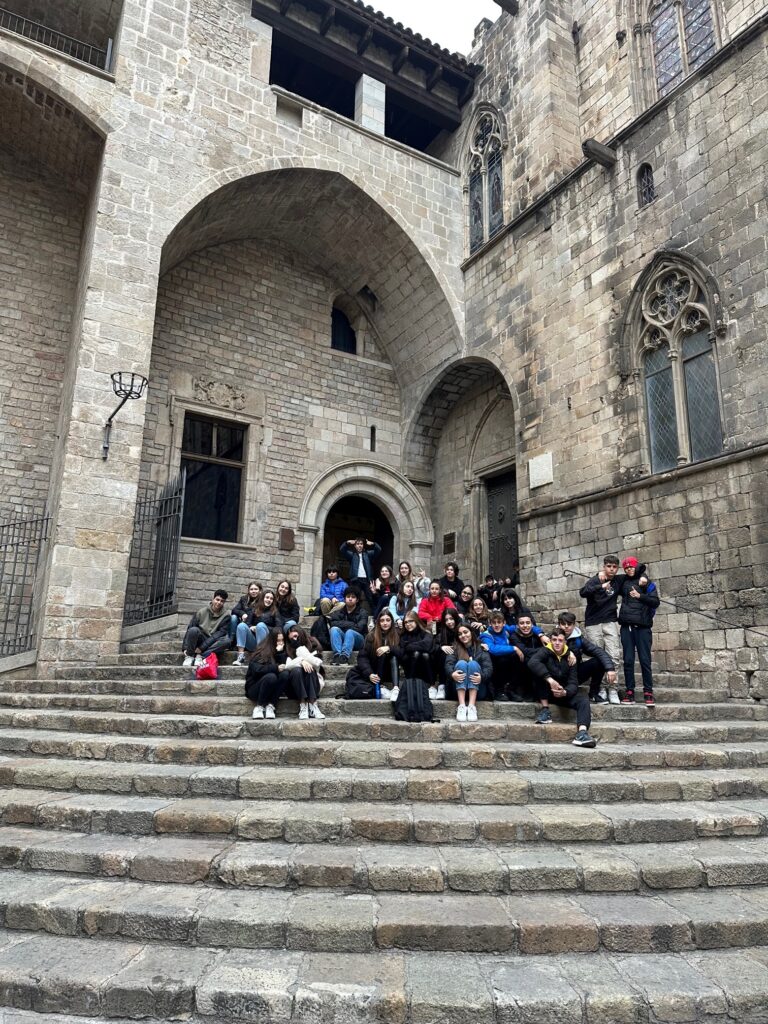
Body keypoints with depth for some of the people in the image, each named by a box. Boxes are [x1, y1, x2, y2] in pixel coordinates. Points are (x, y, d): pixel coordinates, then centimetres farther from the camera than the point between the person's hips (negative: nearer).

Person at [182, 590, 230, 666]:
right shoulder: (201, 612, -1)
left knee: (227, 640, -31)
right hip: (199, 640, 0)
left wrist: (202, 647, -20)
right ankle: (189, 656, -15)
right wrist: (185, 648, -10)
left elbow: (220, 633, -13)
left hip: (211, 644, 0)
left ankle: (200, 655, -25)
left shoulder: (226, 616, -4)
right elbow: (189, 629, 0)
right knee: (194, 630, -31)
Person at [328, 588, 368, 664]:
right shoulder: (339, 611, 7)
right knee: (334, 629, -24)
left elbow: (359, 628, -17)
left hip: (358, 640, -2)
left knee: (350, 631, -32)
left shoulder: (362, 612, 0)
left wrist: (342, 624, -8)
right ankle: (337, 655, -39)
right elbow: (332, 623, -12)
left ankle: (344, 656, -46)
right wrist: (351, 624, -14)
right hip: (341, 640, 3)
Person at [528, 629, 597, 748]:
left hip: (564, 693, 2)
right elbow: (532, 662, -33)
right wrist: (550, 680, -44)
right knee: (540, 672, -28)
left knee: (583, 701, -25)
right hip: (547, 693, -2)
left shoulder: (569, 657, 0)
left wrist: (565, 692, -31)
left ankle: (582, 732, -47)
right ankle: (545, 710, -24)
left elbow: (573, 682, -7)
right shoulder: (545, 651, -9)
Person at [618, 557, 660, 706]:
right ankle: (629, 692, 5)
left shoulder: (647, 583, 4)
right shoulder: (623, 583, 12)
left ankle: (648, 693, 2)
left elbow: (655, 602, -3)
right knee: (628, 660, 2)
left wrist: (640, 595, -15)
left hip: (643, 627, -2)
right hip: (626, 627, 2)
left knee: (645, 660, -3)